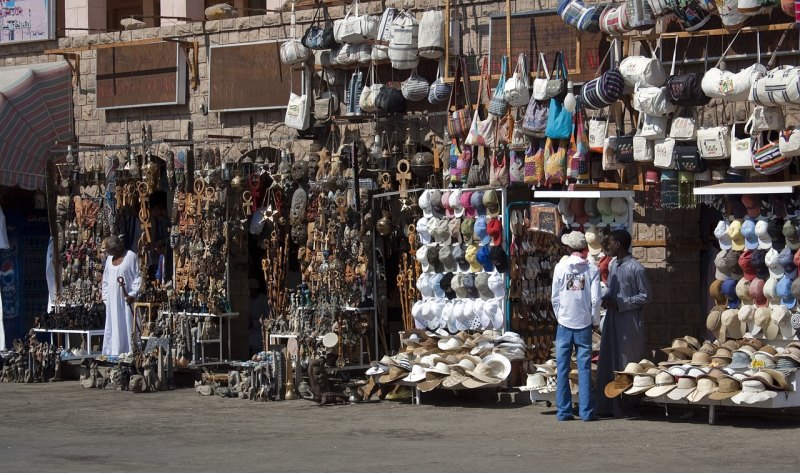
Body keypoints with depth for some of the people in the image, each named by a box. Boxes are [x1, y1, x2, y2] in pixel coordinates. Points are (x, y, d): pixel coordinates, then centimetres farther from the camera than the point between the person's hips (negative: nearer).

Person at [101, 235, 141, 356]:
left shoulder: (131, 257, -8)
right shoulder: (109, 258, 12)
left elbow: (138, 277, -9)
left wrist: (133, 294, -17)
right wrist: (105, 296, 12)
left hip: (126, 299, -6)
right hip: (112, 300, 6)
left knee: (127, 327, -5)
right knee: (112, 327, 6)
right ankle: (112, 354, 9)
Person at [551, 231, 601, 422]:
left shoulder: (560, 267, -3)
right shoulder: (592, 269, -3)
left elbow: (555, 297, -1)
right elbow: (595, 299, -5)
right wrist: (595, 321, 9)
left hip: (564, 323, 0)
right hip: (584, 324, 0)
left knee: (562, 369, 5)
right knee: (584, 368, 4)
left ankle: (563, 411, 5)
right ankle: (586, 411, 2)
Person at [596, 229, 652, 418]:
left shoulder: (635, 268, -12)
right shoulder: (612, 265, 12)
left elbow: (646, 296, -11)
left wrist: (620, 304, -15)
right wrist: (605, 298, 2)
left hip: (629, 321, -7)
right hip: (612, 319, 8)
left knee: (627, 363, -2)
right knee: (607, 362, 7)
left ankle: (627, 407, 3)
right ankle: (608, 406, 13)